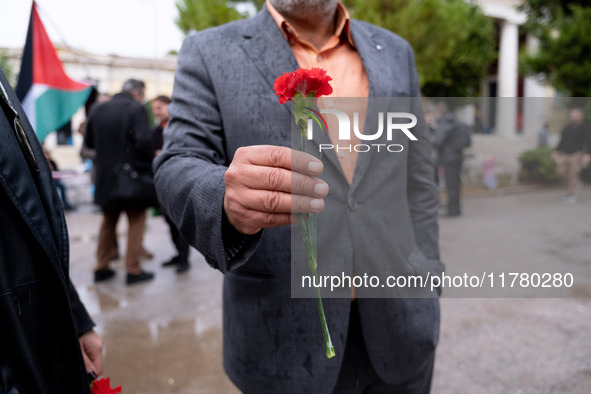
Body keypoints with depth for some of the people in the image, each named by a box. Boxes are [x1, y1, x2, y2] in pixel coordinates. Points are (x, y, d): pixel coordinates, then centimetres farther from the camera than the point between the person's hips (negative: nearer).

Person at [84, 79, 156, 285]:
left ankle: (102, 267, 24)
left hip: (105, 175, 6)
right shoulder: (136, 109, -12)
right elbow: (144, 141, -23)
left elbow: (89, 141, 13)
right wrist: (151, 160, -8)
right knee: (136, 221, 6)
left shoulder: (98, 109, 6)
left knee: (108, 221, 20)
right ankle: (133, 270, 6)